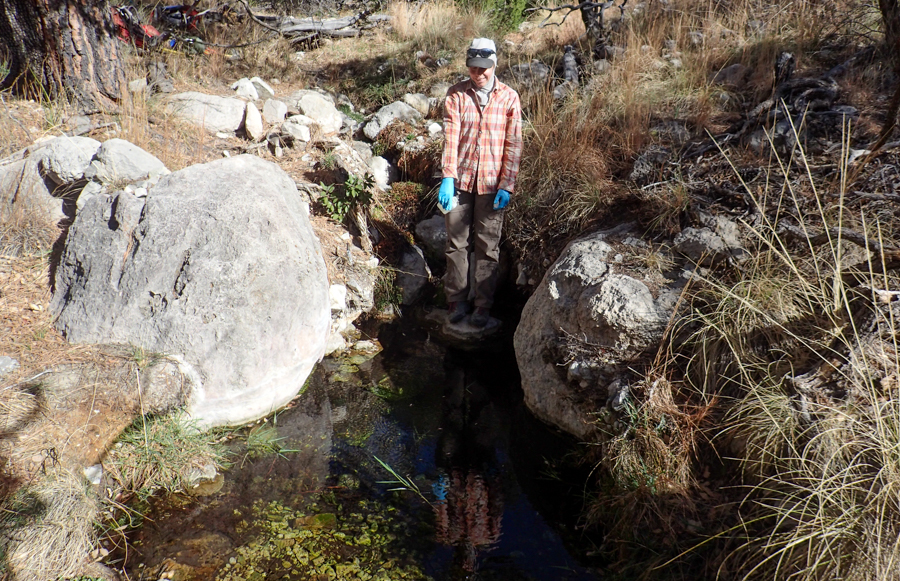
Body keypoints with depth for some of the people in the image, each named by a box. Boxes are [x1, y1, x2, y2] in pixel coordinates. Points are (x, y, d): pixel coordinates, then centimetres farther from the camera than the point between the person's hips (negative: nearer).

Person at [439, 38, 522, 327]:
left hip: (492, 183, 0)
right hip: (460, 180, 1)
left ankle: (483, 306, 16)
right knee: (457, 242, 7)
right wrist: (447, 178, -16)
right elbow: (450, 137, -7)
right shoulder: (456, 94, 0)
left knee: (488, 246, 6)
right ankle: (457, 301, 19)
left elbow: (513, 144, -2)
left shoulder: (509, 97, 0)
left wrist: (507, 185, -9)